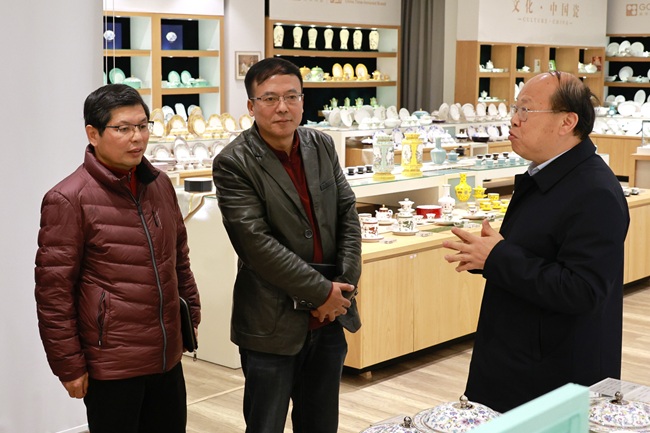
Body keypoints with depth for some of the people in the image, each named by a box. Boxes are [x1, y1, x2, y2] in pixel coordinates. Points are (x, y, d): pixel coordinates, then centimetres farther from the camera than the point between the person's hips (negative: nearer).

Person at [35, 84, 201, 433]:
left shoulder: (159, 184, 7)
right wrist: (69, 365, -11)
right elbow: (53, 291, -12)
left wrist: (191, 313, 18)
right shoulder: (68, 200, -13)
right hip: (111, 365, -6)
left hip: (168, 356, 6)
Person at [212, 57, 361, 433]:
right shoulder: (234, 164, -13)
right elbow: (257, 242, -19)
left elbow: (347, 213, 7)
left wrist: (345, 285, -5)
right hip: (274, 324, -5)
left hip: (329, 317, 5)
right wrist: (321, 292, -16)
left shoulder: (322, 146, 6)